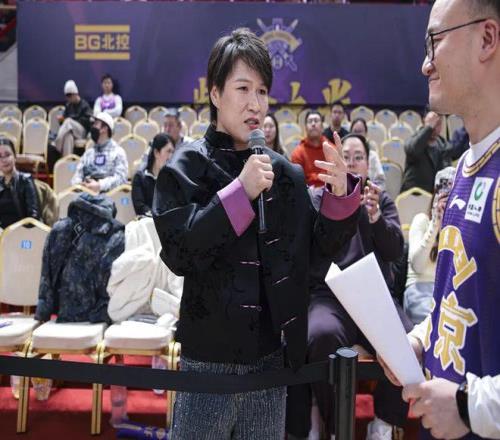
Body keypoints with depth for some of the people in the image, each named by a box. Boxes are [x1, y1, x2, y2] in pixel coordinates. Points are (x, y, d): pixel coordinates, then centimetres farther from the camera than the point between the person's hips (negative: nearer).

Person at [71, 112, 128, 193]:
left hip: (106, 192, -4)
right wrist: (78, 185, -7)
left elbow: (120, 177, -5)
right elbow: (78, 174, 17)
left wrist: (99, 185, -18)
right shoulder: (88, 152, 24)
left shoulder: (118, 152, 8)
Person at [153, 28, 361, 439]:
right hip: (210, 362, -3)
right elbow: (179, 253, -19)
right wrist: (240, 192, -23)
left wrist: (340, 195, -11)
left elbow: (321, 246, 7)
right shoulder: (186, 167, -7)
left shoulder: (283, 171, 3)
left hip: (271, 358, 4)